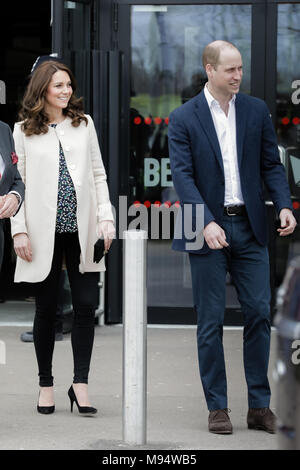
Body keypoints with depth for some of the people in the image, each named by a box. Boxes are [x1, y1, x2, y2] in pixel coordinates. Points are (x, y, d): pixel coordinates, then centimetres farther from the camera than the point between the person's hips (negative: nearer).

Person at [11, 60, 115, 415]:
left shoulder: (84, 124, 10)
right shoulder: (24, 131, 3)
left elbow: (98, 175, 10)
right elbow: (18, 182, 1)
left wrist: (106, 218, 0)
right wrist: (19, 230, -6)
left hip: (81, 230, 2)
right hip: (44, 233, -2)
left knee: (85, 306, -3)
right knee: (46, 309, 5)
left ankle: (80, 384, 3)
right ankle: (46, 384, 16)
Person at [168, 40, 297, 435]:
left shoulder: (256, 110, 7)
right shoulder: (184, 118, -3)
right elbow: (182, 176, -10)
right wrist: (206, 223, -22)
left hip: (249, 228, 3)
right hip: (208, 230, -3)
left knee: (259, 313, 1)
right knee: (211, 321, 2)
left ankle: (259, 406, 10)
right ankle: (217, 408, 10)